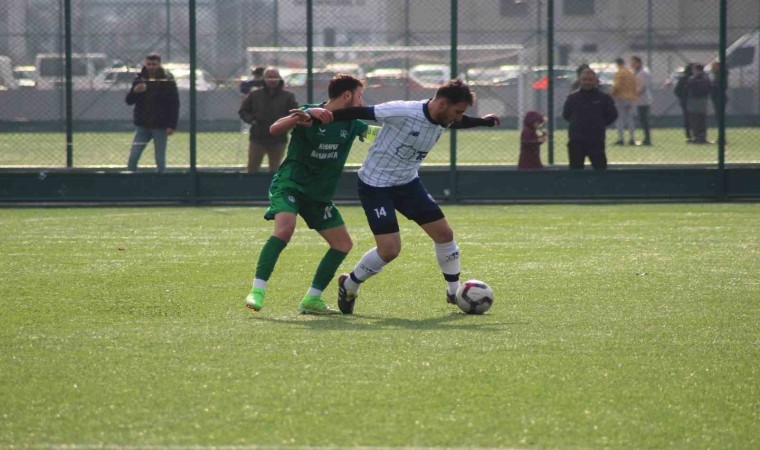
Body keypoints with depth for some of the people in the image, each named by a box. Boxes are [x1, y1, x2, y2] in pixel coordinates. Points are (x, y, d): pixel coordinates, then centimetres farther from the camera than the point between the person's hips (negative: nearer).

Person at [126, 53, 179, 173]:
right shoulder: (139, 79, 4)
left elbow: (174, 104, -6)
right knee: (133, 157, -3)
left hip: (160, 127, -3)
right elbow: (129, 101, 4)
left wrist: (171, 125, -13)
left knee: (160, 160, 2)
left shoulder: (167, 80, -5)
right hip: (142, 126, 3)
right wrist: (135, 91, -18)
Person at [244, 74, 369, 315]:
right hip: (290, 184, -7)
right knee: (285, 228, -31)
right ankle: (257, 291, -30)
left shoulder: (351, 123, 4)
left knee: (343, 244, 4)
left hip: (319, 195, 7)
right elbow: (275, 129, -29)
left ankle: (312, 300, 10)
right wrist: (300, 117, -45)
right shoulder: (311, 114, -14)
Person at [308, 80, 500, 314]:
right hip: (376, 185, -8)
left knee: (444, 234, 3)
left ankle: (454, 291, 24)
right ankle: (349, 285, 10)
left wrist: (482, 121, 31)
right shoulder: (403, 112, -29)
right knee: (390, 249, -16)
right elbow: (360, 112, -27)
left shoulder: (443, 120, -4)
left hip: (408, 182, 8)